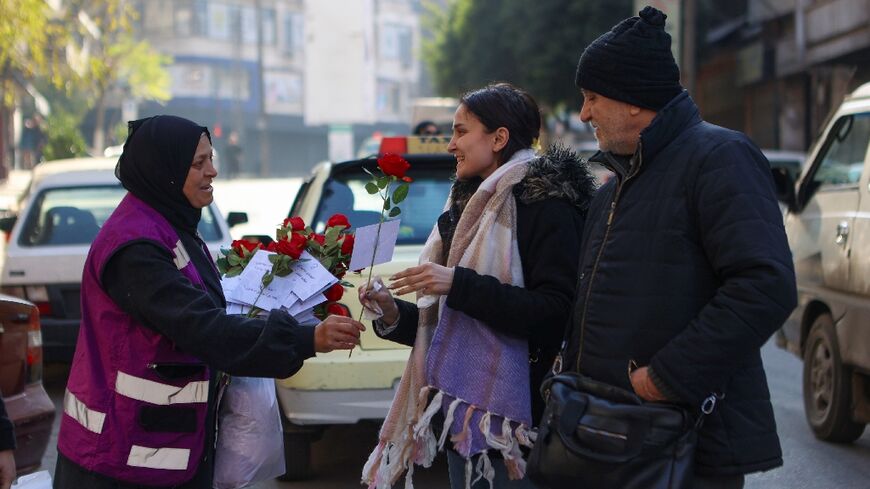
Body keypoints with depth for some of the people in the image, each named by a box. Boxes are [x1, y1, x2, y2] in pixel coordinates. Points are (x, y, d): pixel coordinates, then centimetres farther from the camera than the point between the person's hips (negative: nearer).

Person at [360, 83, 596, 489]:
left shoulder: (546, 206, -10)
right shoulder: (469, 209, 16)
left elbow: (554, 311, -21)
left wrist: (459, 285, -23)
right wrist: (396, 314, 3)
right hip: (461, 409, 8)